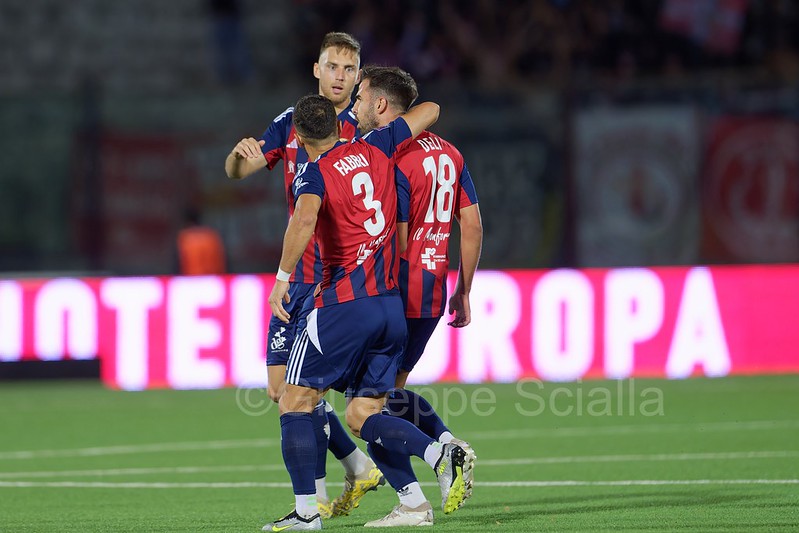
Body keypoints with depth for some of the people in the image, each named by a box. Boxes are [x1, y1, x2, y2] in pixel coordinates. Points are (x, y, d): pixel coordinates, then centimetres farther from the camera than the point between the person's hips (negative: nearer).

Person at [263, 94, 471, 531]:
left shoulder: (313, 173, -7)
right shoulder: (376, 148, 10)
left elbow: (304, 218, -28)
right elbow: (429, 110, 24)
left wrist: (283, 277, -22)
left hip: (344, 304, -6)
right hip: (393, 305, 6)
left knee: (295, 402, 7)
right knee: (363, 418, 10)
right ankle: (441, 455, -14)